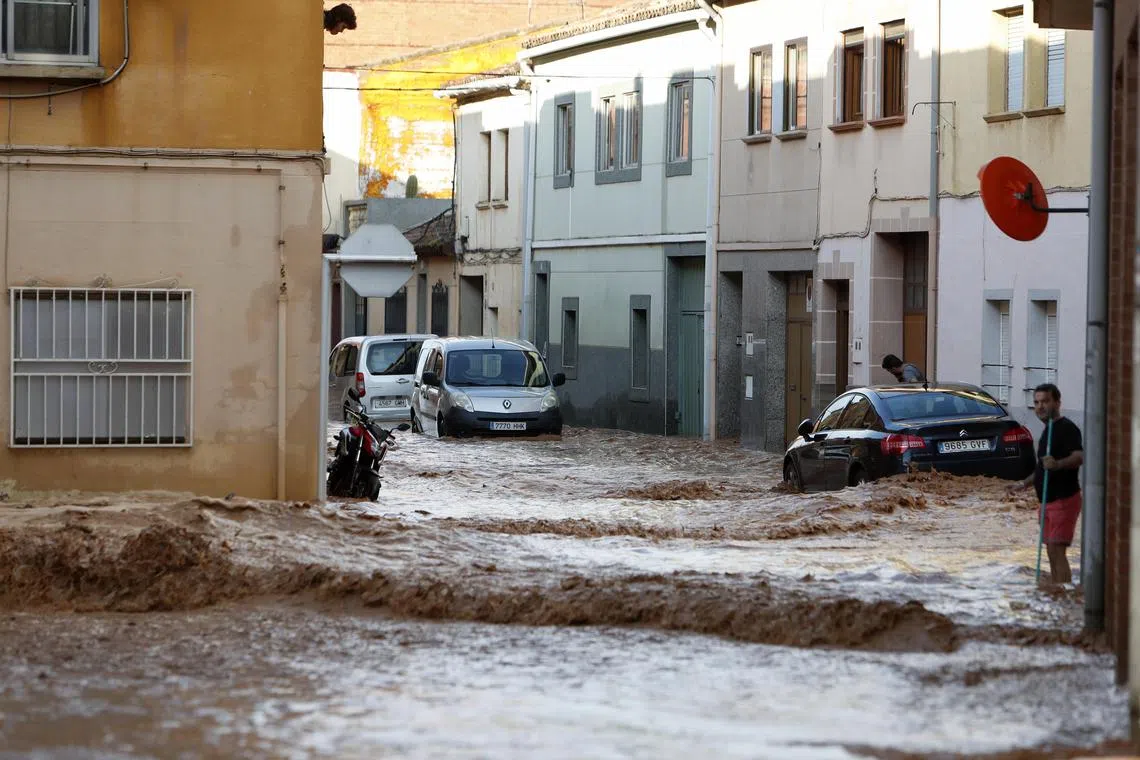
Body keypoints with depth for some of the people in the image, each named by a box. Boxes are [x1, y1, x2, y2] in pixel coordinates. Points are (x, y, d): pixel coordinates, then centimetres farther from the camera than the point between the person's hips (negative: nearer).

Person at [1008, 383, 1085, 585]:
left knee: (1057, 551, -15)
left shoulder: (1067, 428, -13)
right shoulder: (1048, 430, 18)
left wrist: (1057, 464, -45)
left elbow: (1080, 457, -30)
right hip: (1048, 500, 10)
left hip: (1063, 500, -10)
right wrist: (1025, 483, 31)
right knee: (1052, 553, 11)